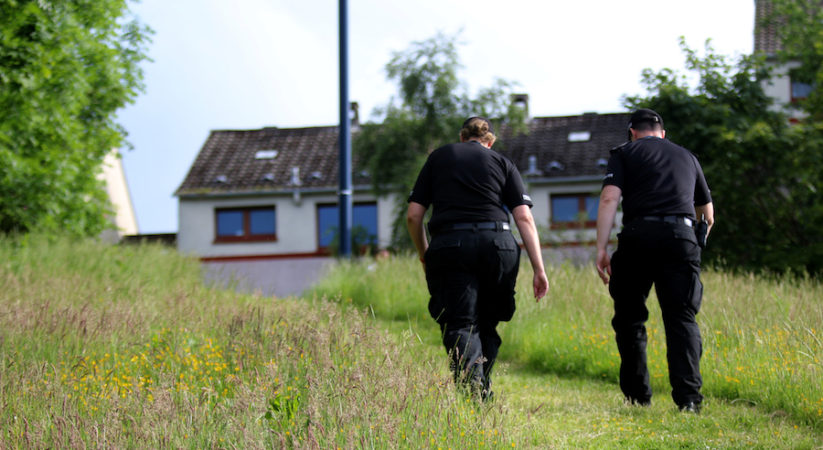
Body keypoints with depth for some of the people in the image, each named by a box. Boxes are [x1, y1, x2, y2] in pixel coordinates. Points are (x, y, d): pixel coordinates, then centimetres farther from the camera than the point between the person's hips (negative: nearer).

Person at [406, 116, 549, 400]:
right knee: (487, 324, 18)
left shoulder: (438, 158, 20)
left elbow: (413, 215, 14)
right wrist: (539, 269, 5)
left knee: (460, 324, -5)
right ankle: (483, 391, 17)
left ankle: (470, 383, -30)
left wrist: (423, 255, 29)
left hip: (448, 246, -1)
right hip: (497, 245, 1)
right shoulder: (501, 163, 19)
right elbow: (524, 218, 7)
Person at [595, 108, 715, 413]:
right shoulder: (686, 157, 26)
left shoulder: (625, 154, 15)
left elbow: (609, 199, -3)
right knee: (682, 318, 2)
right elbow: (708, 216, 35)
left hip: (639, 235, -2)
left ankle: (638, 395, 14)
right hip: (682, 236, 2)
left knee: (629, 318, 12)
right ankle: (688, 396, -13)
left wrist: (601, 249, -6)